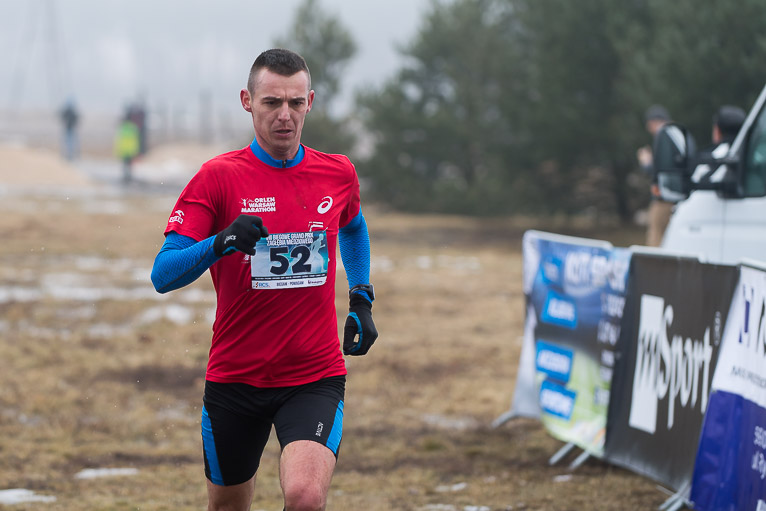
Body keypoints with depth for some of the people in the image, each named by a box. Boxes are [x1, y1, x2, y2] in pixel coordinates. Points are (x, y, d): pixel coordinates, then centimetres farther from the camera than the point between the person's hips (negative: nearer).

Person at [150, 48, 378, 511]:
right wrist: (221, 243, -30)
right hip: (234, 380, 0)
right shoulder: (219, 176, -6)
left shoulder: (339, 174, 4)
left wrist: (362, 300, 17)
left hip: (316, 377, 0)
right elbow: (163, 275, -13)